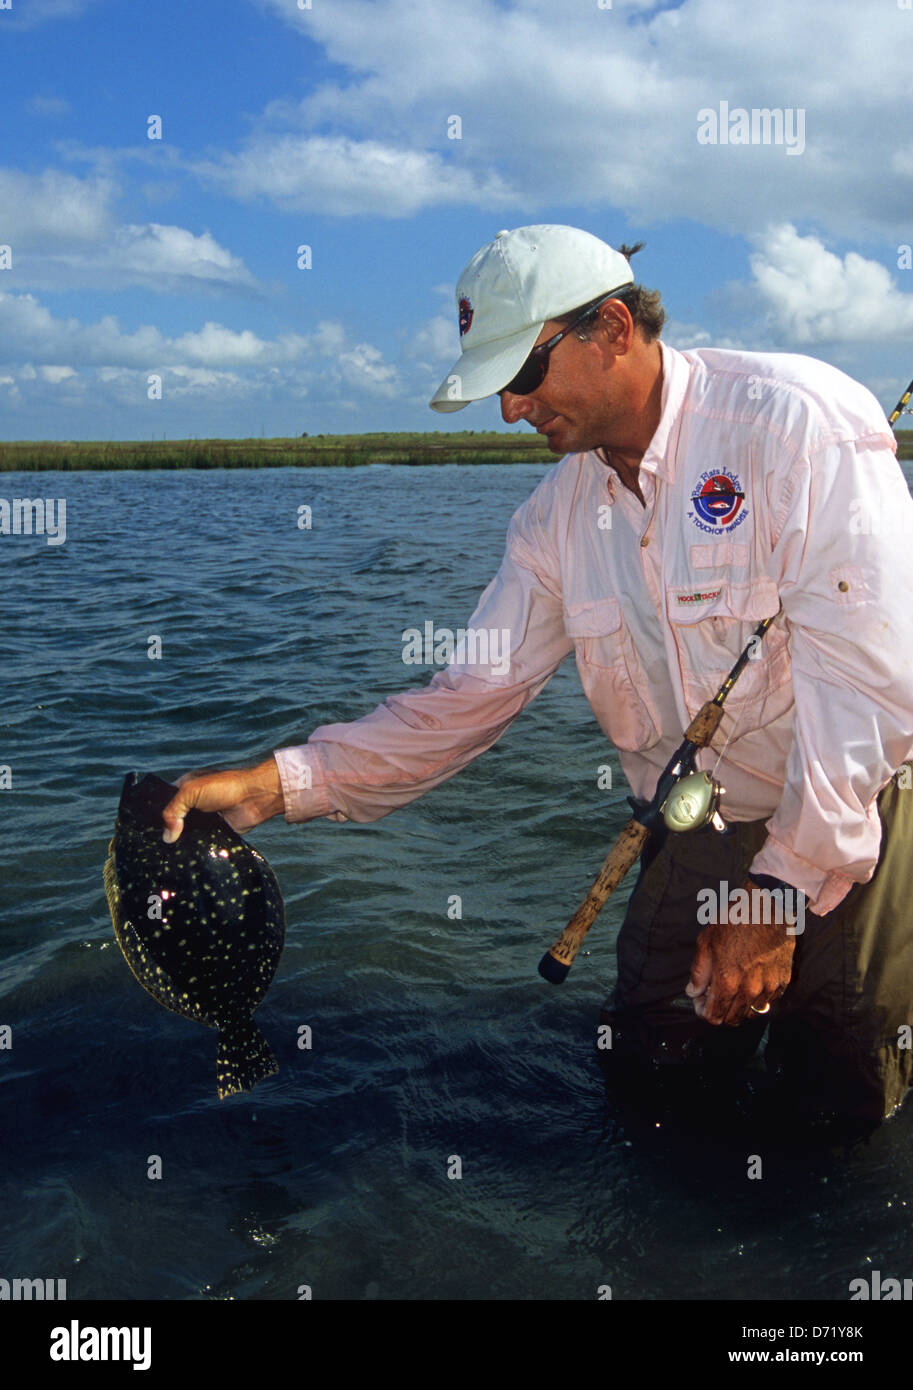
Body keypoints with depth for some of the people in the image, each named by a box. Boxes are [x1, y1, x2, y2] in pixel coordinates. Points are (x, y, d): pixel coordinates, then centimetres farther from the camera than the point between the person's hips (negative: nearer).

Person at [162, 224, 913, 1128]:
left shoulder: (797, 420, -19)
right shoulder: (560, 511, 1)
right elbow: (469, 696, 0)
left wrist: (781, 892, -20)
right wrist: (273, 785, -11)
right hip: (701, 834, 5)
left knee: (840, 1097, -1)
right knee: (649, 1063, 7)